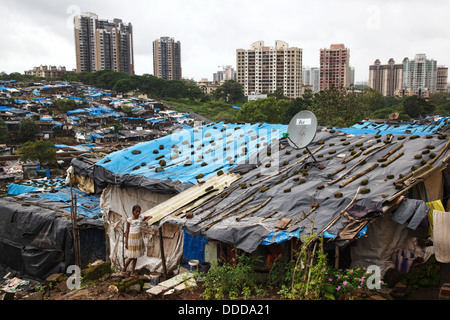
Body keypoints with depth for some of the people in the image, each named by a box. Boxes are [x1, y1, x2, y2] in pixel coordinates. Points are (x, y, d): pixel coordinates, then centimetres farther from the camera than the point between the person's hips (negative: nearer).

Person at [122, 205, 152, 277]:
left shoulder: (141, 218, -3)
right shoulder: (129, 219, -12)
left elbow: (150, 216, 10)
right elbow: (127, 231, -5)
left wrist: (146, 220, -12)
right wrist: (126, 242, -4)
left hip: (139, 238, 4)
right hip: (131, 238, -4)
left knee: (135, 257, 11)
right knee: (131, 257, 2)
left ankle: (132, 273, 22)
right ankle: (124, 269, 24)